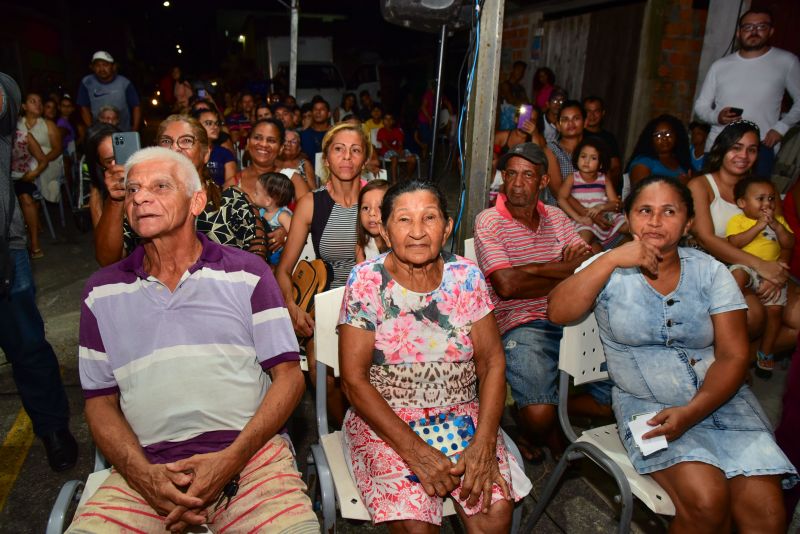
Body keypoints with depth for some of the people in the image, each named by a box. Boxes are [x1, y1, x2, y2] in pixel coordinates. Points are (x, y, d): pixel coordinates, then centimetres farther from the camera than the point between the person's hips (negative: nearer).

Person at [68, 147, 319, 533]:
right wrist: (141, 473, -6)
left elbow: (288, 376, 1)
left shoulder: (246, 273, 4)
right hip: (147, 467, 2)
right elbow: (100, 400, 12)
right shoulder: (102, 292, 12)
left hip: (249, 453, -1)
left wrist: (232, 458, -11)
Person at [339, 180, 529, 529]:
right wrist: (415, 450, -19)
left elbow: (491, 362, -1)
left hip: (461, 415, 3)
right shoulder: (366, 281, -9)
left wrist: (484, 442, -16)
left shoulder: (466, 277, -2)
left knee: (497, 510, -18)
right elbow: (354, 379, -11)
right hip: (385, 419, -2)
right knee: (414, 521, -23)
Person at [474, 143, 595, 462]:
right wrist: (565, 274, -4)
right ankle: (537, 430, 14)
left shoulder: (557, 217, 17)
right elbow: (507, 285, -14)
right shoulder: (488, 222, -1)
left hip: (569, 319, 6)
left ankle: (555, 405, 17)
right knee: (538, 416, -23)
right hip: (521, 325, -5)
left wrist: (533, 268, -10)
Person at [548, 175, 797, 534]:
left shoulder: (710, 271, 4)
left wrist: (691, 412, -16)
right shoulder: (608, 269, 1)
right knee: (706, 500, -24)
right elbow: (558, 312, -16)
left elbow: (733, 356, -1)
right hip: (647, 406, -2)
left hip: (720, 400, 2)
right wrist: (610, 260, -21)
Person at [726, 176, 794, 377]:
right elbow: (734, 243, -12)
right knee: (737, 274, -38)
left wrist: (776, 225, -5)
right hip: (746, 266, -3)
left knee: (775, 309, -8)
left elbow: (789, 244, 7)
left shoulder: (778, 220, 19)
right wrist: (758, 226, -13)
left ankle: (765, 352, 8)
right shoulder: (737, 220, 5)